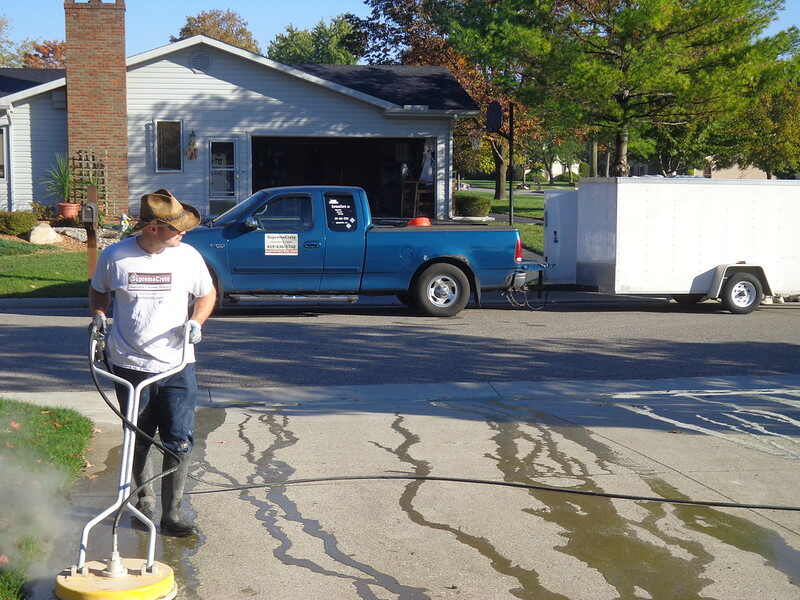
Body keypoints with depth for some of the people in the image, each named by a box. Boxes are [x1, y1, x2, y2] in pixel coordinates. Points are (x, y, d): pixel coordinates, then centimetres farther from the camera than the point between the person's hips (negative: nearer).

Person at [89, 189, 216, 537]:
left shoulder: (188, 256, -4)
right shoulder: (115, 256, -5)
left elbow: (207, 294, 11)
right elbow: (98, 292, 15)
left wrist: (196, 321, -6)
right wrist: (98, 315, -3)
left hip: (177, 367, 0)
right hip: (129, 366, 0)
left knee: (180, 442, -4)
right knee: (138, 440, 15)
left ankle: (171, 513, 6)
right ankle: (144, 498, 37)